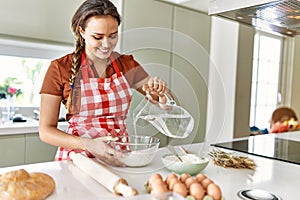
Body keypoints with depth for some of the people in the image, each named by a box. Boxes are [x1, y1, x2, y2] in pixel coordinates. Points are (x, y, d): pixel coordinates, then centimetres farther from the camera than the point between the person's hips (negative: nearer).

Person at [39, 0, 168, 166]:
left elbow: (166, 104, 11)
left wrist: (161, 92, -12)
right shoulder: (60, 68, -5)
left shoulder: (127, 65, 5)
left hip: (119, 158, 2)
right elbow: (46, 131, -5)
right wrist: (88, 144, -19)